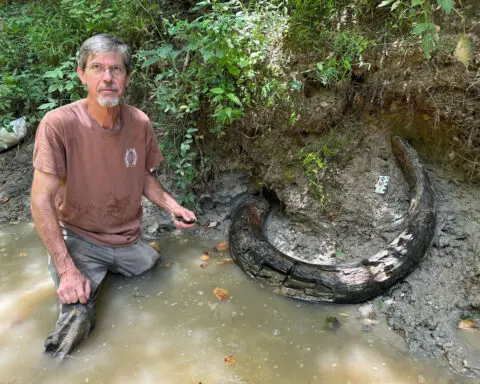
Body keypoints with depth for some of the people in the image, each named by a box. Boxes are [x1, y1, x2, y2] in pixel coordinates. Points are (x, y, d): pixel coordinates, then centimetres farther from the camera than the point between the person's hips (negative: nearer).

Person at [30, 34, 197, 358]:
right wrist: (67, 269, -23)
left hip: (128, 241, 5)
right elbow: (42, 201, -20)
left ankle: (110, 271, 35)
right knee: (78, 316, -21)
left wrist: (172, 206, -8)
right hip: (78, 239, -4)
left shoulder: (140, 123, -8)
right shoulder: (58, 124, -22)